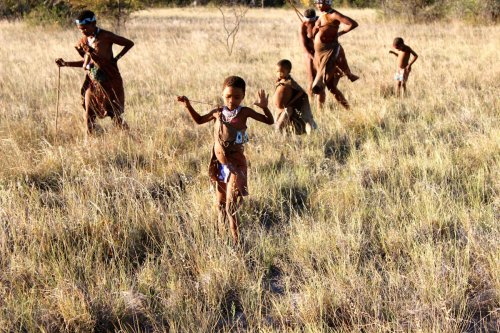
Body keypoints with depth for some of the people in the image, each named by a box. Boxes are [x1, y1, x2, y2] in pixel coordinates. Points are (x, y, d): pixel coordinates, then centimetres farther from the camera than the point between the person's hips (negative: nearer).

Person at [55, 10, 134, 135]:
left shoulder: (106, 37, -14)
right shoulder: (84, 41, 4)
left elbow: (129, 43, -7)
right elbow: (86, 62, 14)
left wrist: (116, 58, -10)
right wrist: (66, 63, 5)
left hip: (109, 81, -5)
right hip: (92, 81, 5)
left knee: (115, 113, 1)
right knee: (89, 113, 1)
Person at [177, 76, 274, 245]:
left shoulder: (244, 112, -9)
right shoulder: (218, 112, 2)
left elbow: (269, 121, -9)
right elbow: (199, 120, 20)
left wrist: (264, 106, -26)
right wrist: (188, 105, 10)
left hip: (235, 164, -5)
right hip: (219, 164, 5)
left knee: (231, 206, -10)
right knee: (220, 203, 18)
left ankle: (236, 240, -4)